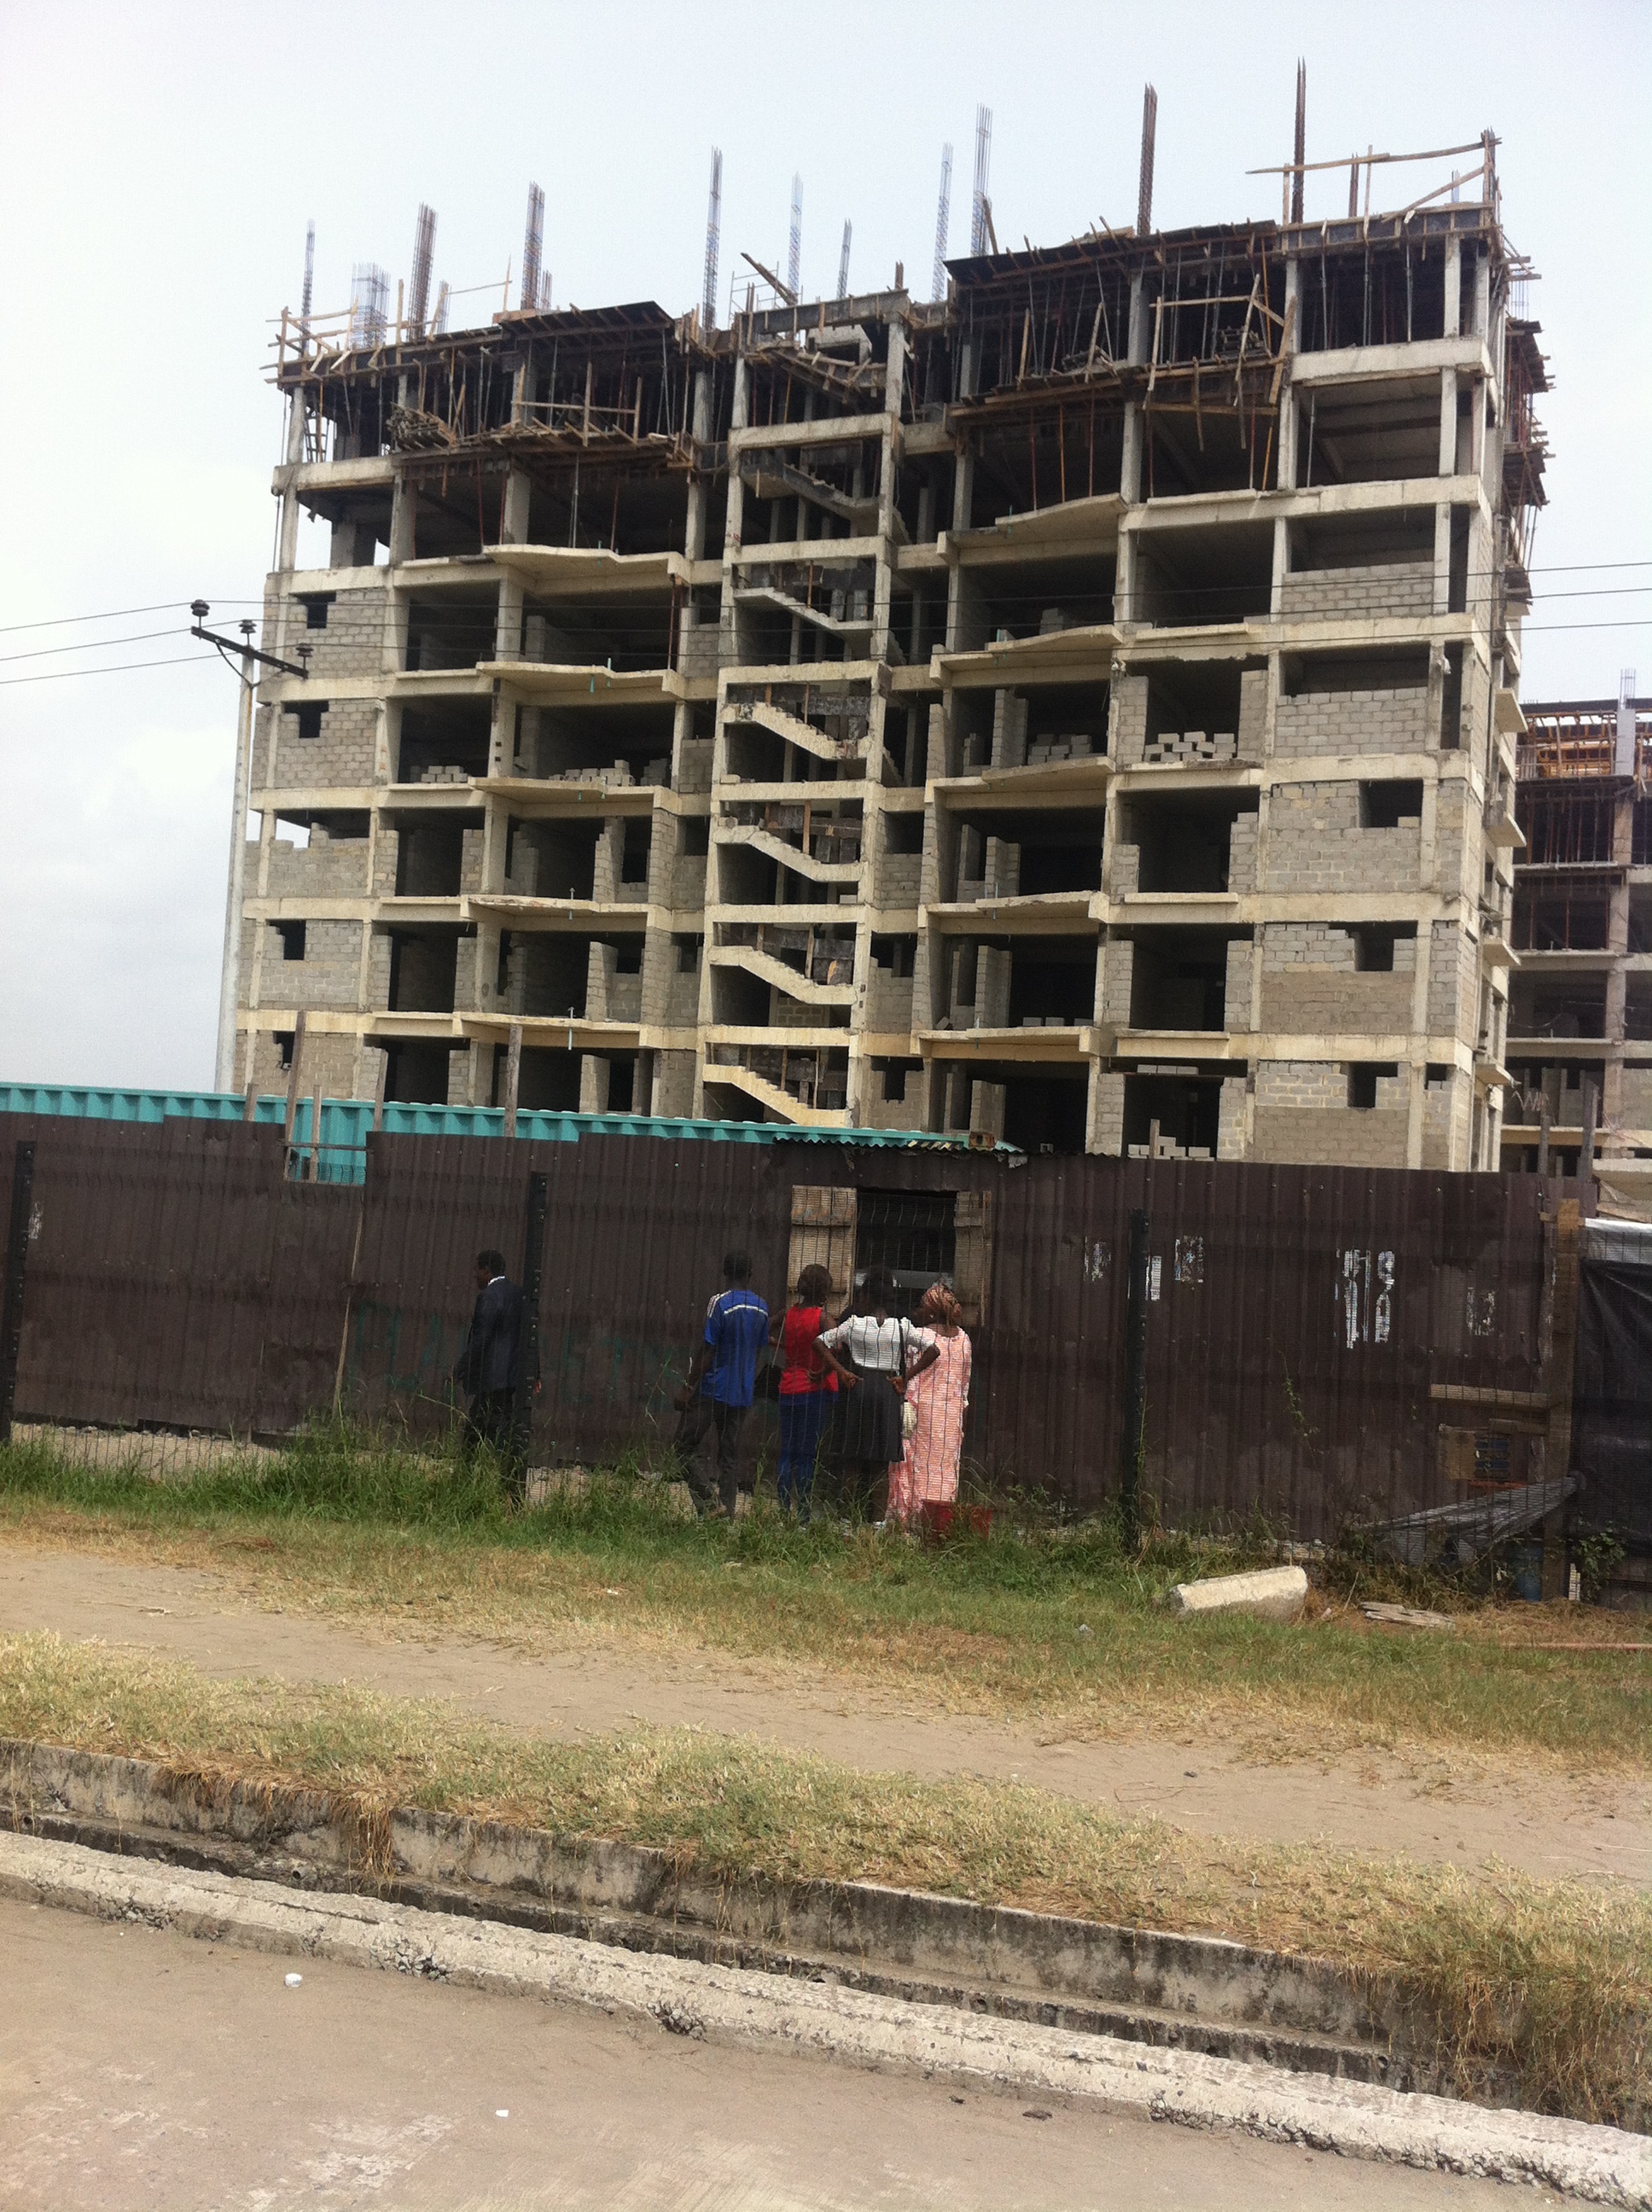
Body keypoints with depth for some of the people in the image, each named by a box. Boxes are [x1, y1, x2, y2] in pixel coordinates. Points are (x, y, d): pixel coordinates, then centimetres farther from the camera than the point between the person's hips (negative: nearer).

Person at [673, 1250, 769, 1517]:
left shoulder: (720, 1303, -14)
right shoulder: (761, 1308, 6)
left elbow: (707, 1350, -15)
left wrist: (688, 1387, -10)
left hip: (712, 1391, -6)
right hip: (742, 1395, 6)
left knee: (685, 1447, 2)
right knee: (728, 1457, 10)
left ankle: (709, 1502, -13)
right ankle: (727, 1514, 4)